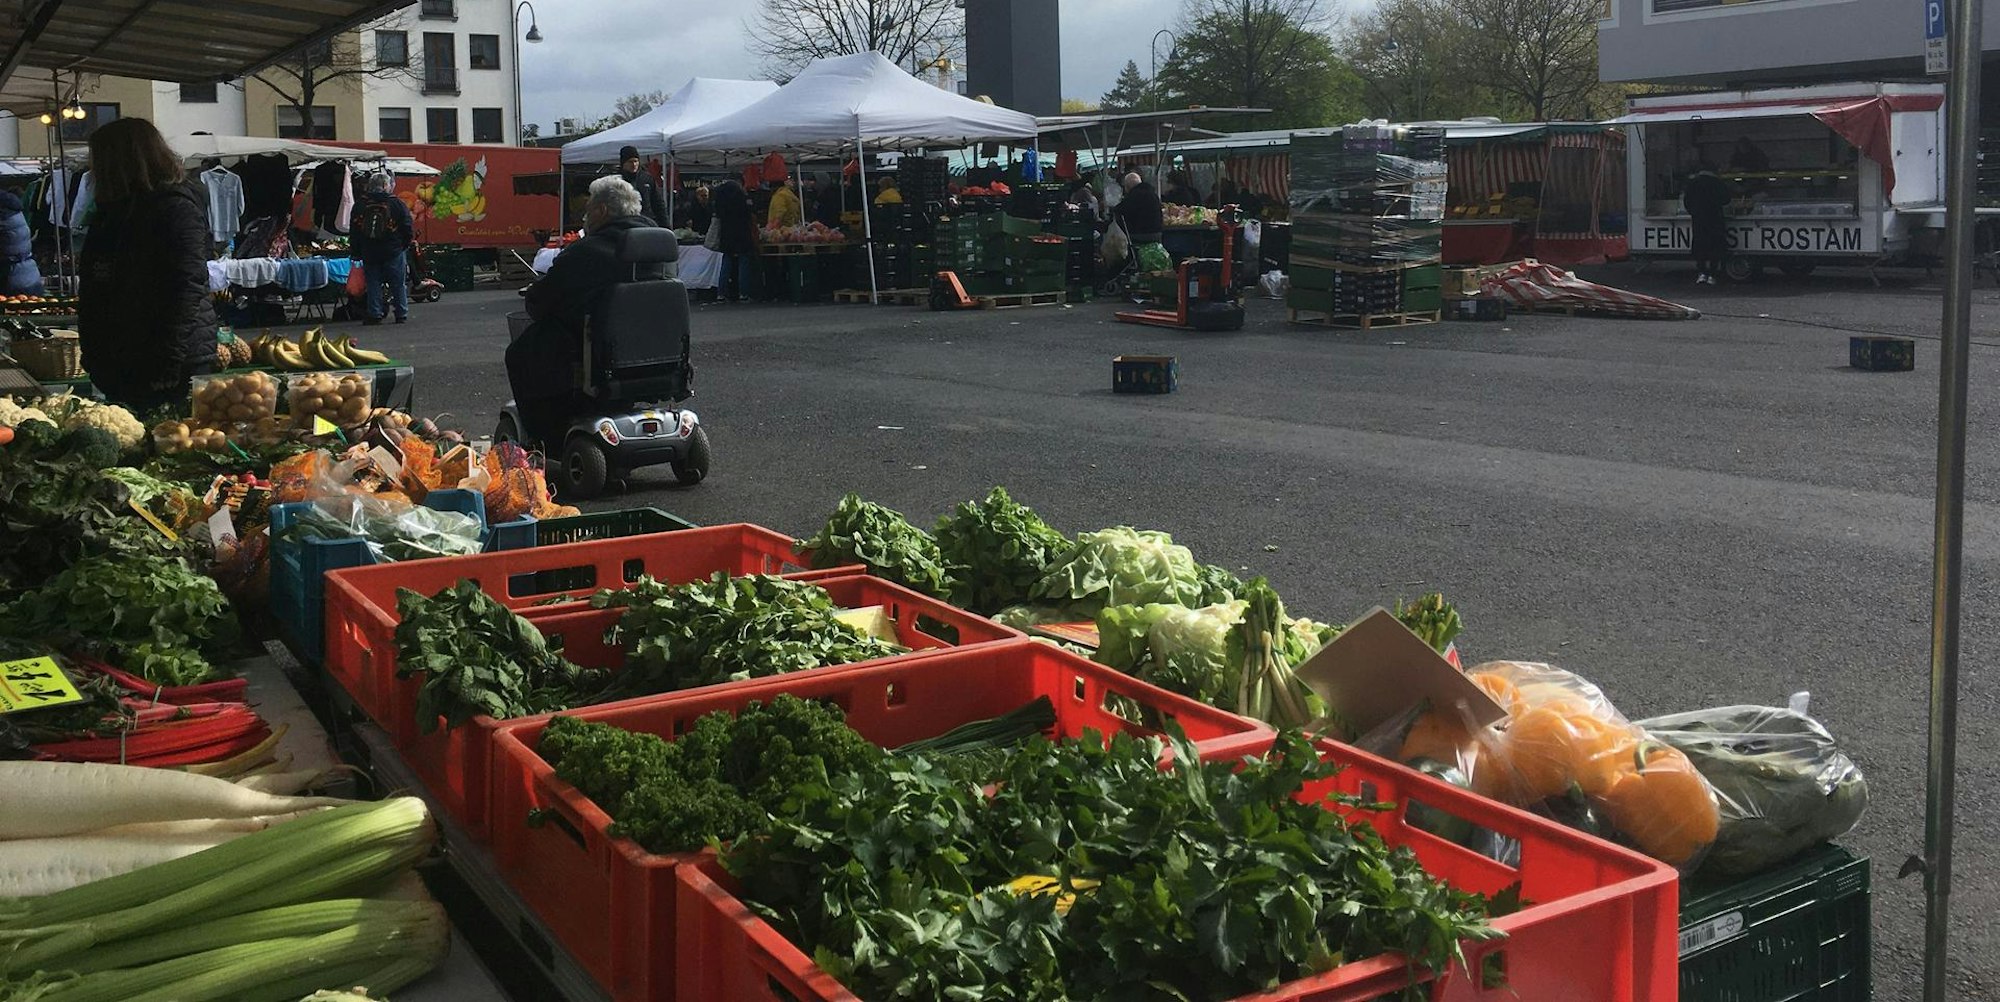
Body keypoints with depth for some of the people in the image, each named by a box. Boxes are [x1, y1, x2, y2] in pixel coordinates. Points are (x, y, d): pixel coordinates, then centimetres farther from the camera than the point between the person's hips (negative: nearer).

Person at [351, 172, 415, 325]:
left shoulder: (360, 205, 4)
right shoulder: (396, 203, -6)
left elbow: (354, 232, 8)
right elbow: (408, 226, -3)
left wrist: (356, 251, 15)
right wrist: (406, 244, 11)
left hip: (369, 253, 2)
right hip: (393, 251, -2)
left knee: (373, 284, 7)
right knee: (398, 284, 5)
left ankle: (374, 314, 3)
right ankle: (401, 314, 7)